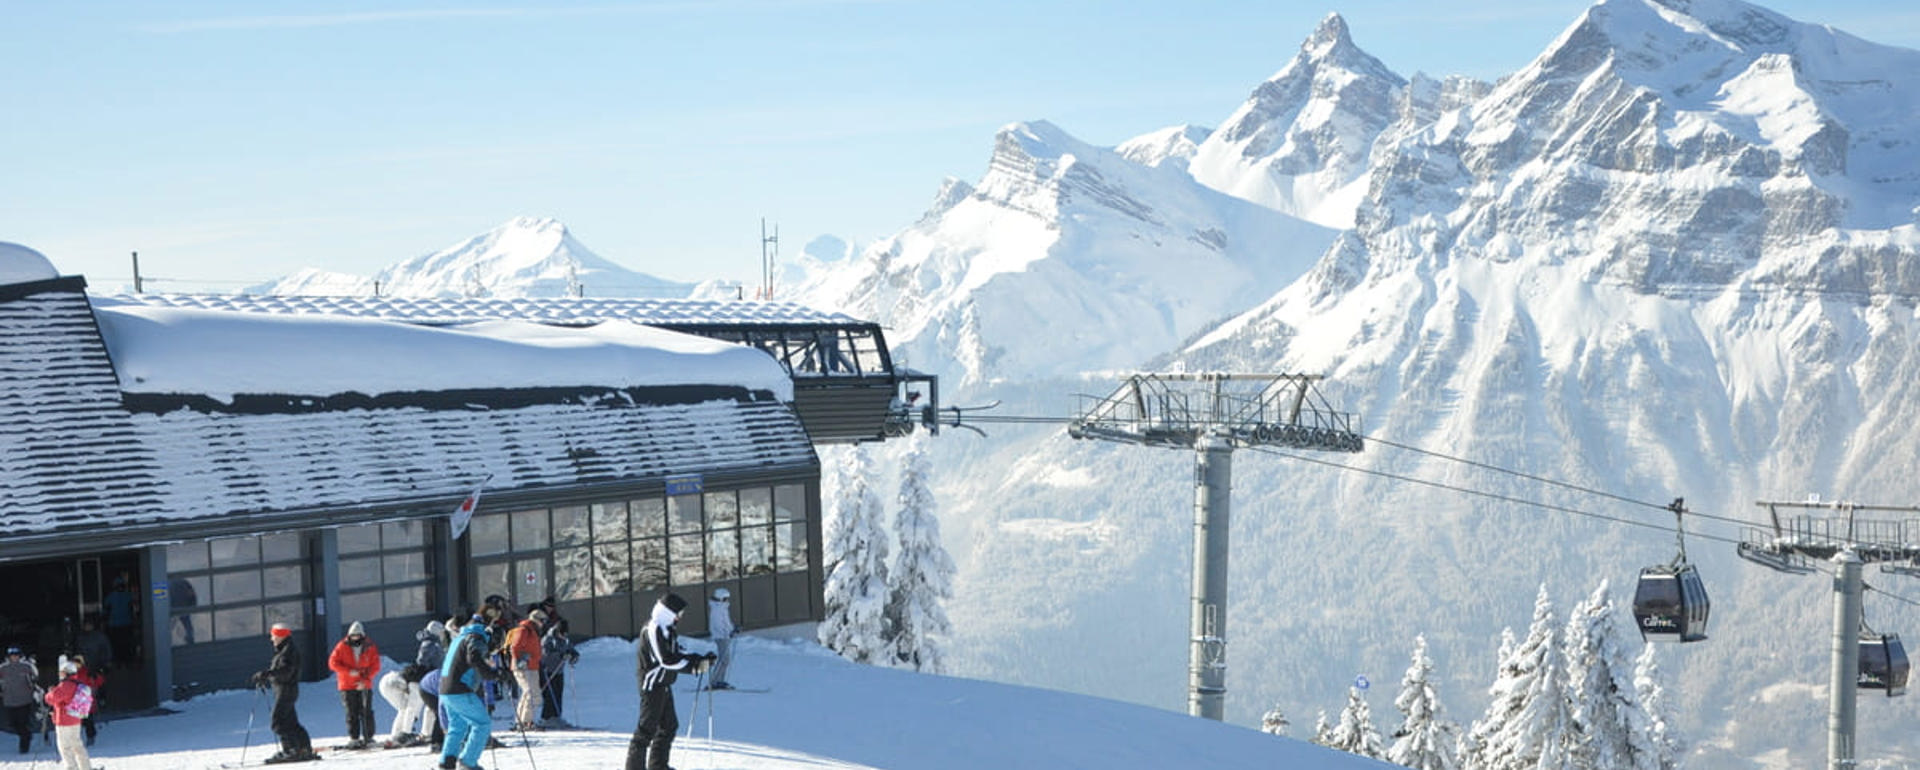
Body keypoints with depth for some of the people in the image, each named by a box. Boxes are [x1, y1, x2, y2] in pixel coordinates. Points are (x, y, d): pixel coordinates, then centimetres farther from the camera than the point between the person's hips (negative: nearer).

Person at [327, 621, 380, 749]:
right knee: (352, 713, -2)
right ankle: (353, 738, 2)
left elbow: (375, 666, 0)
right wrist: (349, 671, -14)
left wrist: (365, 680, -12)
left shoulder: (370, 648, 2)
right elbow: (333, 663, -3)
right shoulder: (342, 647, 1)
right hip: (347, 686, 0)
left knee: (366, 712, -4)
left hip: (364, 686, 0)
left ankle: (368, 737, 3)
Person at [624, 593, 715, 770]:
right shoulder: (654, 629, -19)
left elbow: (677, 654, 16)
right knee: (647, 728, -7)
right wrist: (694, 665, -20)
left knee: (669, 725, 14)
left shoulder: (666, 629, 13)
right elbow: (666, 659, -23)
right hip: (652, 684, -10)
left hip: (663, 685, 10)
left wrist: (699, 660, 1)